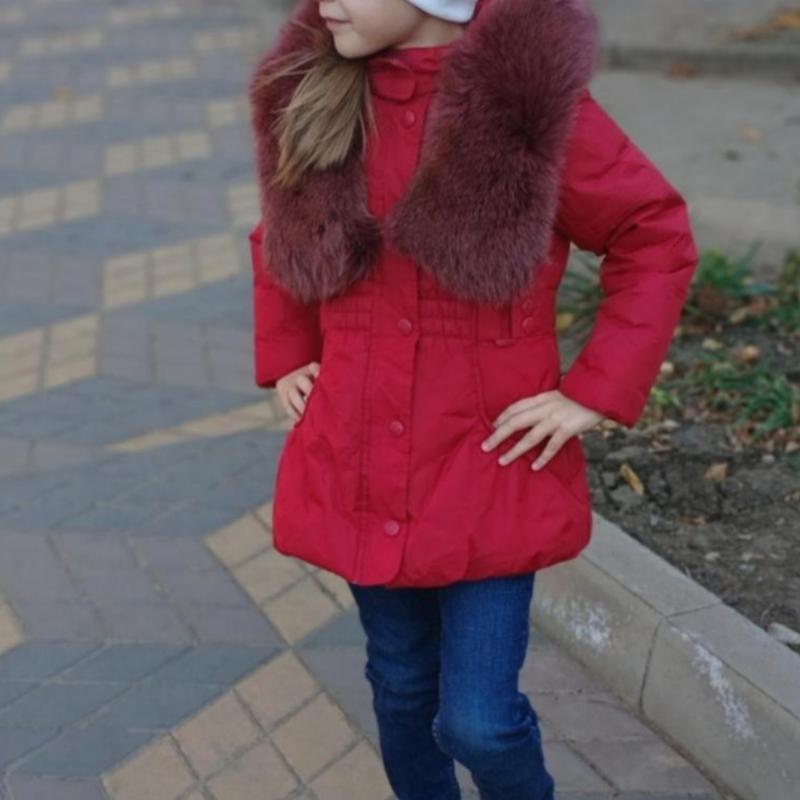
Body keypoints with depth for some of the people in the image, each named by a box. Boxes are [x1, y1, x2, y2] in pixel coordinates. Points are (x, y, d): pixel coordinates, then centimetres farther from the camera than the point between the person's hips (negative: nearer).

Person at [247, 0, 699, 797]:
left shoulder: (531, 94, -17)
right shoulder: (310, 93, -4)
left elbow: (657, 239, -6)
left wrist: (593, 392, -10)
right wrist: (284, 362, 8)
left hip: (488, 471, -3)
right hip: (362, 472, 4)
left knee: (478, 720, -1)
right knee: (402, 684, 19)